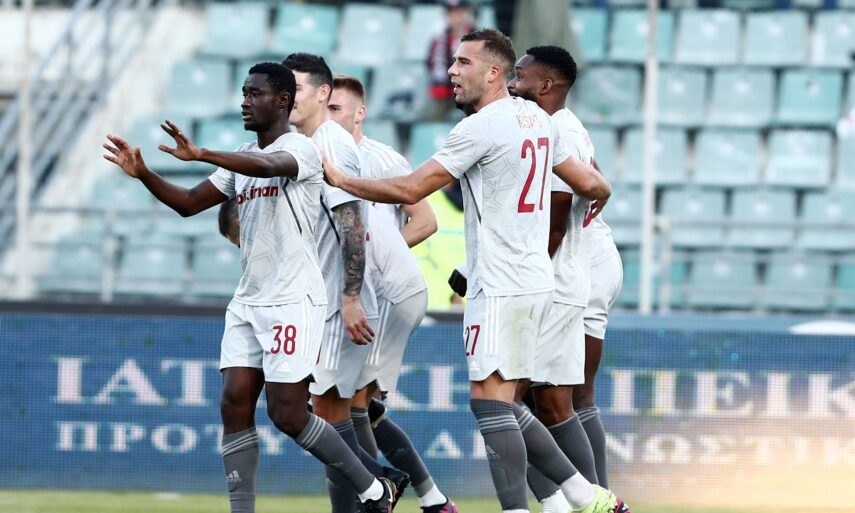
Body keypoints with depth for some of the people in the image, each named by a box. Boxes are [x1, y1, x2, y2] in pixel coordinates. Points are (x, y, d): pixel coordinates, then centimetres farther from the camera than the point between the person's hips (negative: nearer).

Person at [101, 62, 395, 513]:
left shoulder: (301, 149, -10)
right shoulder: (242, 159, 15)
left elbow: (270, 165, -33)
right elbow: (189, 203, 16)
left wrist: (202, 155, -46)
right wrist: (143, 174, -1)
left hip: (293, 302, -8)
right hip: (248, 302, 8)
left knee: (287, 413, -8)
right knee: (235, 404, -3)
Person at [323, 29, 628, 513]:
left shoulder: (481, 127, -14)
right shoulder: (538, 120, 12)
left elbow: (410, 189, -14)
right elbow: (592, 186, 19)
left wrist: (341, 180, -1)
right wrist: (599, 192, 43)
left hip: (500, 287, -9)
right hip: (535, 280, 9)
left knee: (490, 400, -10)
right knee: (503, 405, 13)